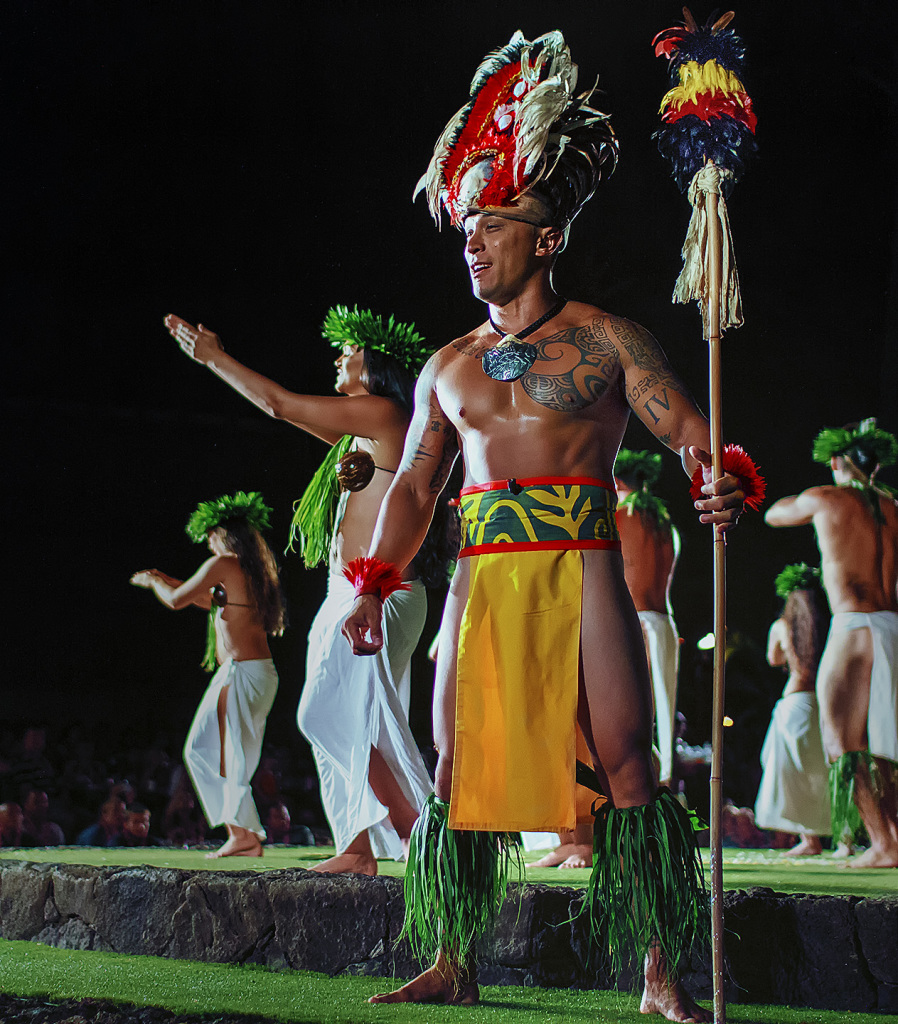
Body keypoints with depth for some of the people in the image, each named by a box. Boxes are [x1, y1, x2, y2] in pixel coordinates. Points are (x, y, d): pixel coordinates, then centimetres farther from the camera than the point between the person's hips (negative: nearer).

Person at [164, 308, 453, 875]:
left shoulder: (384, 412, -9)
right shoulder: (364, 428, 19)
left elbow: (280, 404, -8)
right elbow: (290, 411, 31)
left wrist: (213, 357, 2)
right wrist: (217, 356, 31)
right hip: (353, 599, 10)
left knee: (337, 713, -15)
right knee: (346, 722, 8)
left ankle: (417, 832, -15)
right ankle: (359, 849, 10)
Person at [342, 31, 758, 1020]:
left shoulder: (605, 340, 5)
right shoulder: (447, 367, 16)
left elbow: (691, 432, 0)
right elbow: (413, 484, 18)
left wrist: (719, 481, -23)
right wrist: (372, 585, 8)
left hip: (583, 569, -4)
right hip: (483, 578, 4)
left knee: (625, 766, -7)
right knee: (458, 768, 3)